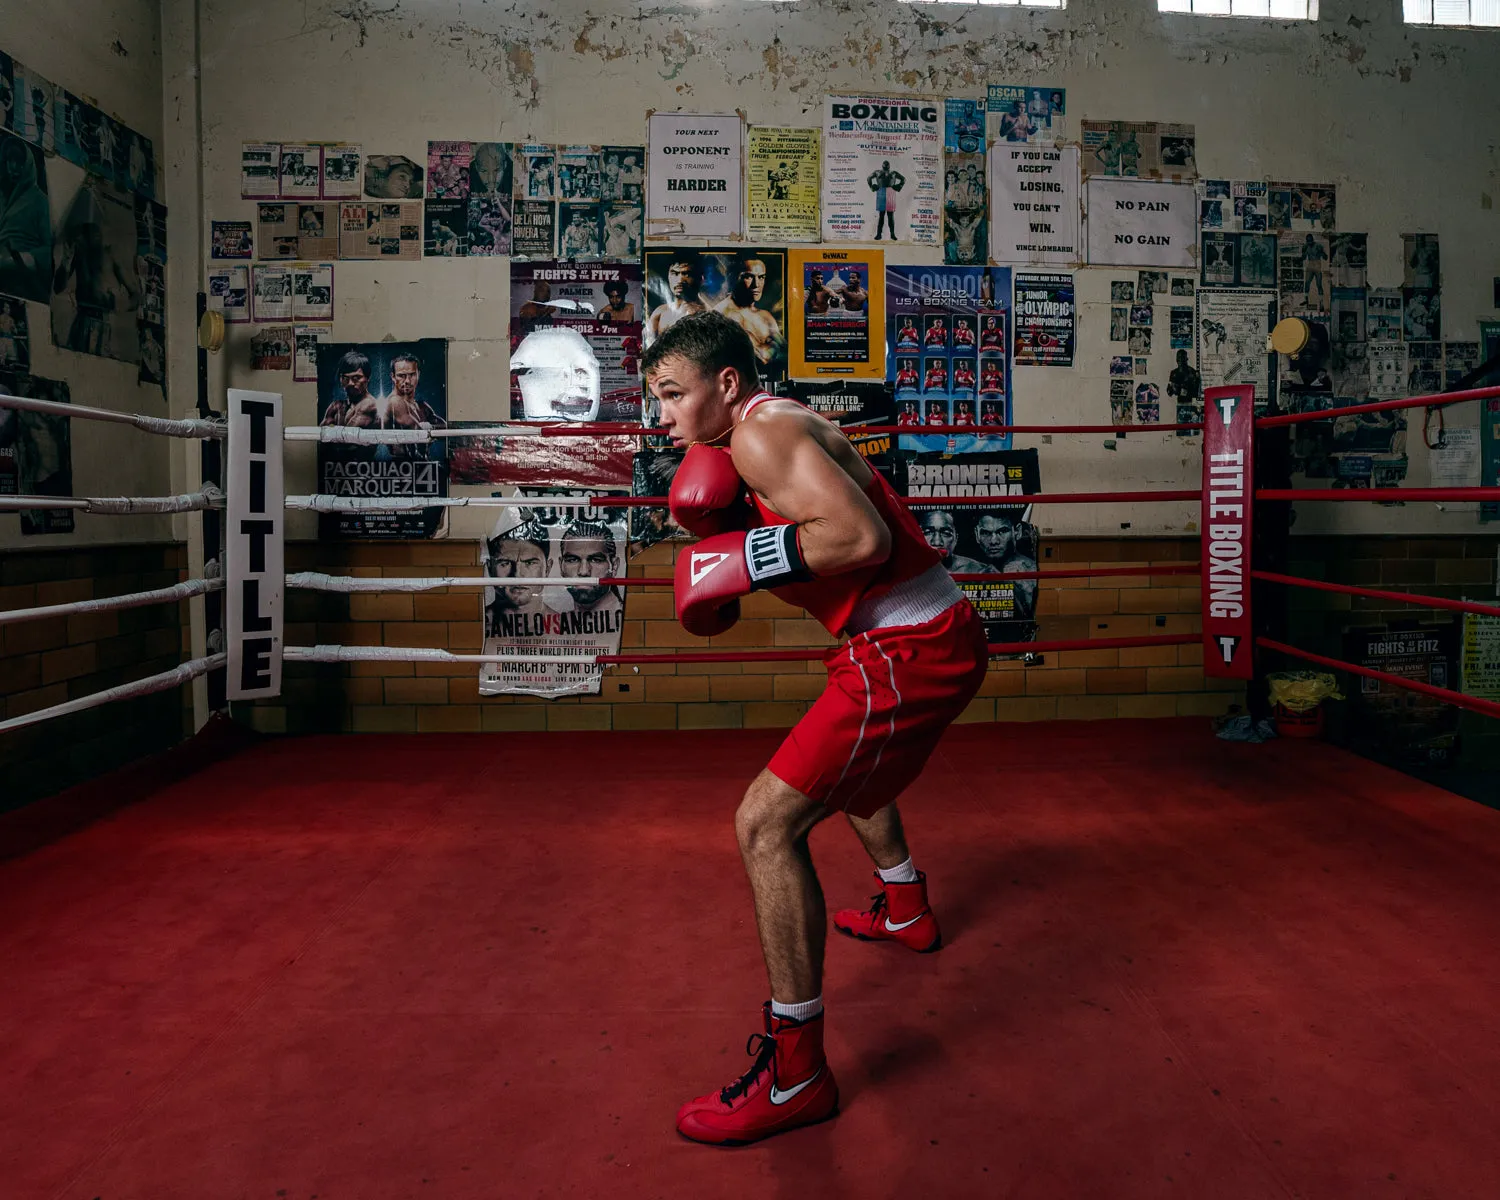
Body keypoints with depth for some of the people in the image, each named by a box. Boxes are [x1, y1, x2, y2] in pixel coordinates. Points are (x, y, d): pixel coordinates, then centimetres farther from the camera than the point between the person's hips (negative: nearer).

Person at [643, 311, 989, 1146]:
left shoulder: (762, 430, -14)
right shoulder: (782, 428, 17)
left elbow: (861, 537, -28)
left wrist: (743, 560, -21)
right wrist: (729, 524, 4)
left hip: (907, 652, -11)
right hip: (941, 638, 11)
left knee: (766, 822, -13)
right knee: (851, 763, 36)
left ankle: (795, 1076, -6)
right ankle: (906, 911, 56)